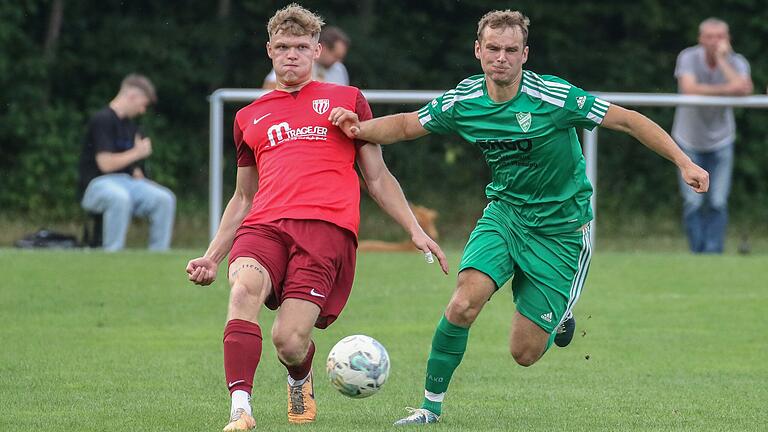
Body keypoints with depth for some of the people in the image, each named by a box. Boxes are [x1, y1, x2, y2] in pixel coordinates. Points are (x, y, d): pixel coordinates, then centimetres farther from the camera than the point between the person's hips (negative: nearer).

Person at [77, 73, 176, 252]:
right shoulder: (102, 120, -10)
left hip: (126, 181, 8)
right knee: (120, 197, -41)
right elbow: (105, 164, -18)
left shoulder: (129, 124, 18)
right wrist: (137, 153, -8)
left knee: (165, 198, -15)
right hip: (97, 183, -8)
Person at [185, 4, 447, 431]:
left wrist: (415, 230, 7)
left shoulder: (347, 100, 18)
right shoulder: (250, 118, 25)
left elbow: (377, 177, 18)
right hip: (265, 224, 3)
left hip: (326, 225, -3)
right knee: (244, 289, -32)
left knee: (289, 340, -17)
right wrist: (212, 257, 22)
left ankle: (301, 380, 21)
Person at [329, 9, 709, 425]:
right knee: (463, 304, -23)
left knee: (524, 352, -3)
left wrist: (684, 163, -19)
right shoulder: (462, 102, -8)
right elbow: (406, 125, 7)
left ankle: (560, 314, 33)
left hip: (560, 229, -3)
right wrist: (360, 129, -13)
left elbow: (629, 121, -15)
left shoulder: (554, 97, -21)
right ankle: (431, 406, -6)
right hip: (504, 213, 3)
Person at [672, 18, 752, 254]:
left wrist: (722, 60, -25)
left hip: (721, 141, 1)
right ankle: (698, 254, 7)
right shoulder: (689, 57, -13)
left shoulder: (736, 62, -9)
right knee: (693, 203, -4)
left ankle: (714, 253, 3)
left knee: (718, 203, -4)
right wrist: (726, 90, -27)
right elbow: (689, 89, -30)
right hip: (689, 140, -1)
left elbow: (744, 89, -29)